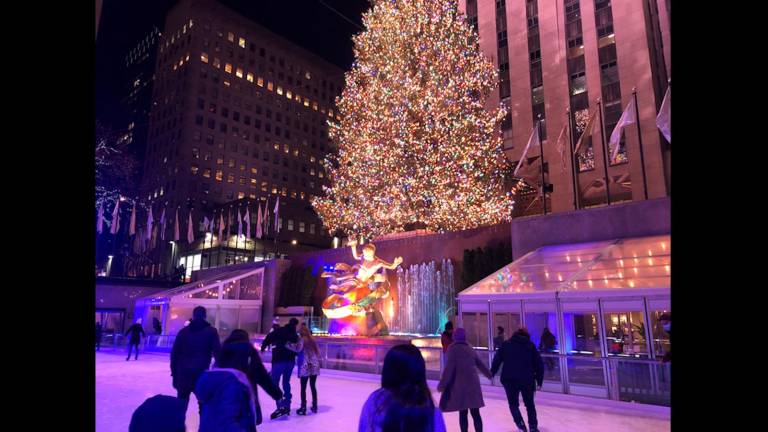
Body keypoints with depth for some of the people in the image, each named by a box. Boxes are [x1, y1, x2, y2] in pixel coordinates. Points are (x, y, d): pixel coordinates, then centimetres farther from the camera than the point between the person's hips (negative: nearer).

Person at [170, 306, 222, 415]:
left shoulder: (183, 331, 10)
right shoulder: (211, 331, 2)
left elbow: (175, 354, 8)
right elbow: (218, 353, -4)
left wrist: (174, 374, 13)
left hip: (183, 374, 3)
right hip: (202, 374, -3)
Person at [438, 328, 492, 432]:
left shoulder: (453, 349, -5)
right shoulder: (470, 349, 13)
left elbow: (449, 368, -12)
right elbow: (480, 364, 25)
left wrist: (442, 384, -9)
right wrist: (489, 375, 42)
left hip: (459, 384, -5)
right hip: (473, 383, 5)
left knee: (462, 412, 2)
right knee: (475, 413, 5)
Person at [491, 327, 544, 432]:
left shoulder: (506, 344, 10)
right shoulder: (531, 345, 10)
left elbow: (497, 359, 3)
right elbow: (539, 363, 7)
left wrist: (492, 372, 9)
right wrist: (539, 380, 11)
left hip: (509, 379, 0)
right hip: (527, 379, 1)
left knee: (513, 403, 14)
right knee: (530, 404, 19)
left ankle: (520, 423, -6)